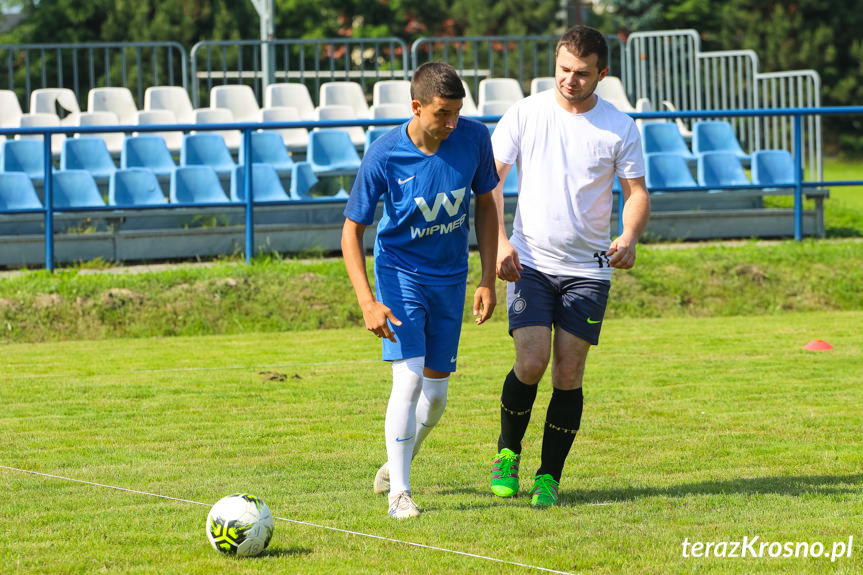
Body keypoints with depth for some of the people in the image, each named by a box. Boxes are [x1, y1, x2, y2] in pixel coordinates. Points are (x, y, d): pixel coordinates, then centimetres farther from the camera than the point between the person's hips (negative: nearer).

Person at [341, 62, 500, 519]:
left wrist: (488, 280, 1)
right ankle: (398, 492, -9)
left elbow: (485, 205, 4)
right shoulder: (384, 156, -21)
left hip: (450, 276, 4)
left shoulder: (474, 139, -13)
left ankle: (397, 460, 37)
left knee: (436, 394, 9)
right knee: (409, 378, -17)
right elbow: (352, 229, -12)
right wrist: (368, 302, -21)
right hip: (400, 271, -4)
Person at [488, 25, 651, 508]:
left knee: (568, 374, -2)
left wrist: (629, 237, -16)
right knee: (531, 364, -13)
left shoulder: (620, 128, 1)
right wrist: (499, 241, -11)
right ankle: (508, 454, 11)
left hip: (589, 269, 1)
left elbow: (637, 192, 5)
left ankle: (549, 476, 8)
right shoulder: (525, 114, 0)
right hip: (530, 262, -1)